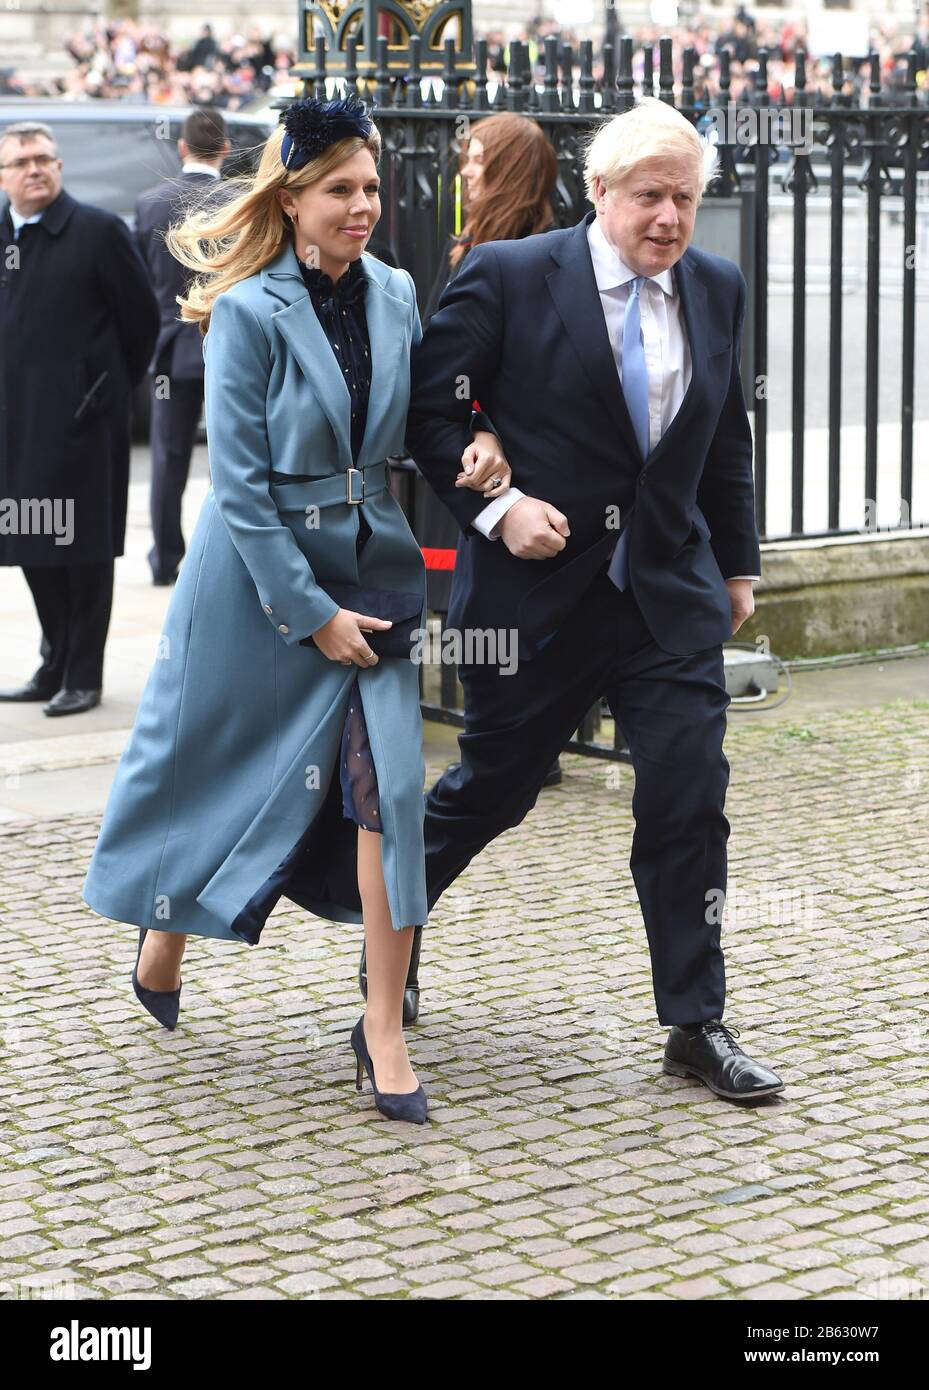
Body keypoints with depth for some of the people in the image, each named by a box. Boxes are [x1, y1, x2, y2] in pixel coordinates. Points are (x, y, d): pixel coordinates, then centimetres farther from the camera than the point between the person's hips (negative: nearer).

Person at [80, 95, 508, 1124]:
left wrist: (472, 451, -7)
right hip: (259, 569, -3)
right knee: (211, 762, 11)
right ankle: (164, 933, 41)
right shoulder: (249, 311, -12)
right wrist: (311, 613, -15)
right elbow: (240, 482, -14)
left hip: (370, 565, 4)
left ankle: (383, 1030, -1)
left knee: (387, 780, -8)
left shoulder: (394, 295, 3)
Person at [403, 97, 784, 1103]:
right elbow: (427, 406, -7)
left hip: (671, 594, 4)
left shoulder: (717, 290, 6)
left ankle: (696, 1024, 7)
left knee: (690, 799, -4)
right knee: (491, 787, 11)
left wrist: (738, 565, 19)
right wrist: (494, 505, -17)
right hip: (537, 586, -3)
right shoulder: (509, 278, -9)